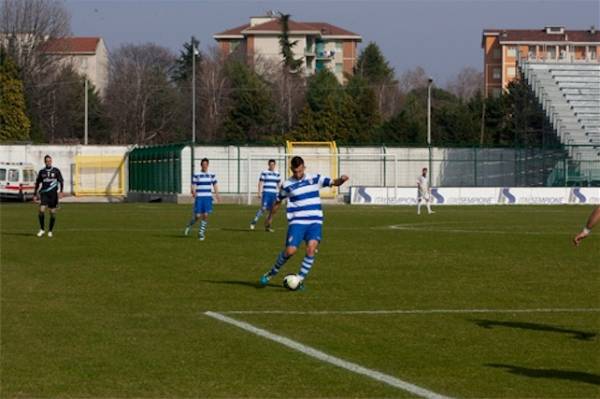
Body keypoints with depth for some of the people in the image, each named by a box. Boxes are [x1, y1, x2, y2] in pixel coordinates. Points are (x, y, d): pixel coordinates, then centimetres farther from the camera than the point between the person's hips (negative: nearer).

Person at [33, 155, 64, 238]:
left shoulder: (56, 171, 4)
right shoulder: (42, 172, 9)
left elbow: (61, 181, 2)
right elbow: (37, 183, 16)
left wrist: (60, 191, -12)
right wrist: (35, 195, 14)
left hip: (53, 194, -1)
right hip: (44, 194, 1)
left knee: (53, 213, 0)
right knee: (41, 210, -15)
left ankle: (50, 231, 13)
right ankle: (42, 229, 0)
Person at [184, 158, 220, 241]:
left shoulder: (212, 175, 8)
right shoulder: (196, 175, 1)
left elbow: (215, 185, 11)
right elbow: (193, 186, -2)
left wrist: (217, 194, -5)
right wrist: (193, 192, -24)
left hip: (208, 197, 2)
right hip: (199, 197, -2)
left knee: (205, 215, -9)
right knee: (197, 216, -5)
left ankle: (201, 233, 4)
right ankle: (189, 225, 26)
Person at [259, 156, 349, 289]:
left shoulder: (315, 179, 6)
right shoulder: (287, 185, 4)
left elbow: (334, 182, 2)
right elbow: (277, 202, 17)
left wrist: (341, 180, -21)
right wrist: (270, 218, 24)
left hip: (315, 222, 1)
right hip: (297, 222, -1)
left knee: (311, 248, -19)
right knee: (290, 251, -14)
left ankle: (300, 279, -7)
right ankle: (272, 273, 10)